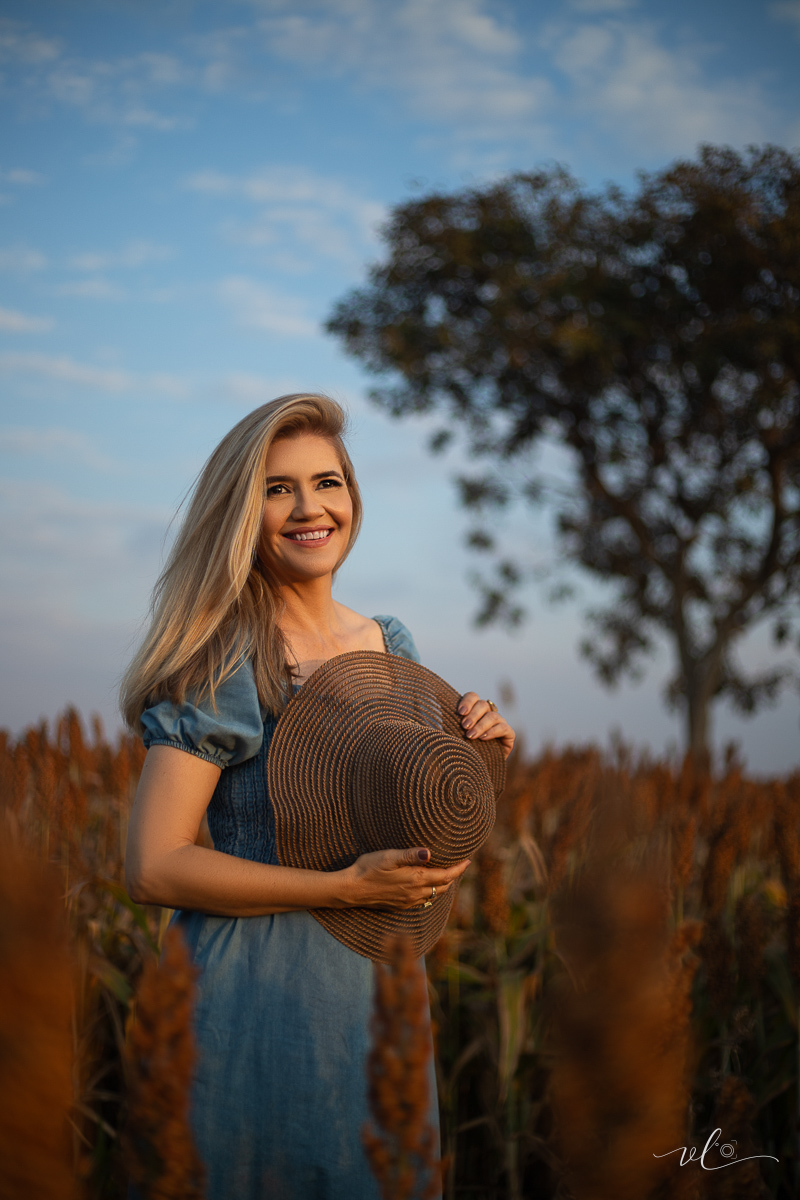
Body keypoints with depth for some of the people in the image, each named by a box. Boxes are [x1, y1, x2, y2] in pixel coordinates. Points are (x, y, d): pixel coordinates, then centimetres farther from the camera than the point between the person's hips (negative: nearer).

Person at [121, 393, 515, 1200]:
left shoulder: (391, 645, 6)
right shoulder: (223, 662, -14)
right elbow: (153, 868, -19)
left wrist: (479, 753, -4)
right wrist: (347, 887, -23)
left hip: (382, 982, 6)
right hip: (259, 982, -6)